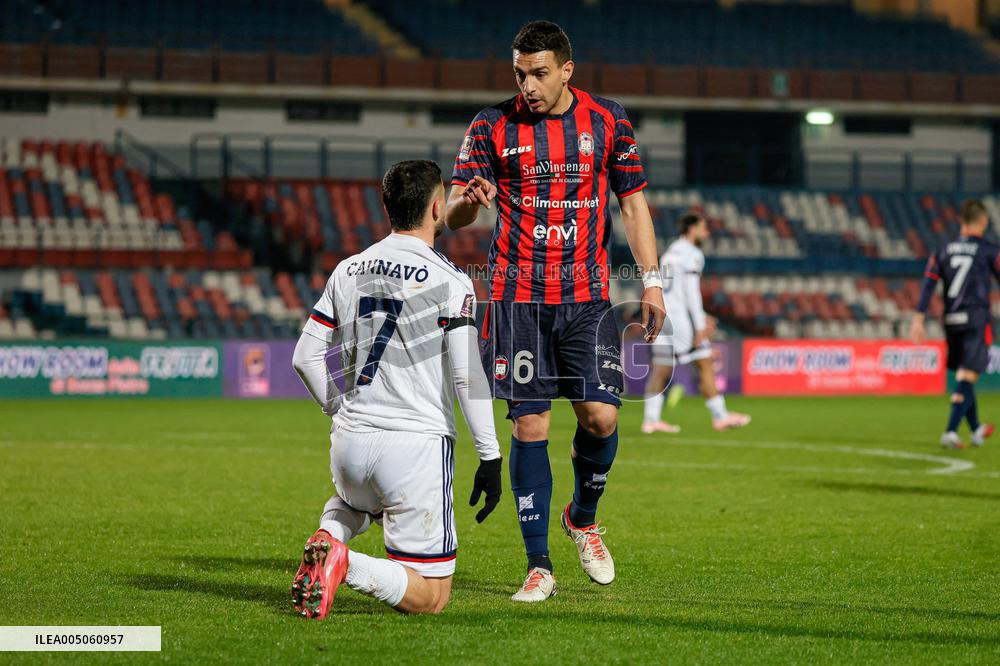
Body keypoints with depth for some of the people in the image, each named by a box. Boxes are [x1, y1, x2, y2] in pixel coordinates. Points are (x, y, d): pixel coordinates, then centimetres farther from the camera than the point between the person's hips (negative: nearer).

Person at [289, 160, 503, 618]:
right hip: (417, 443, -5)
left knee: (353, 502, 41)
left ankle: (327, 538, 7)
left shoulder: (348, 271, 8)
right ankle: (346, 566, -23)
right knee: (431, 596, 3)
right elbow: (468, 378, -12)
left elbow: (305, 358, 11)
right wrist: (490, 459, -7)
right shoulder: (449, 282, -7)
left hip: (351, 440, 5)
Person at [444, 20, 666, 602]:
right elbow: (455, 215, -1)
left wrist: (651, 280, 1)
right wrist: (469, 201, -25)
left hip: (587, 295, 1)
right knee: (530, 426, -5)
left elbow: (633, 203, 10)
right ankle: (540, 566, 3)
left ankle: (583, 517, 22)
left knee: (601, 416, -9)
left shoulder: (608, 121, 4)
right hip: (518, 297, -1)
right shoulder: (493, 126, 0)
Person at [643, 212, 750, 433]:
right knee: (705, 364, -3)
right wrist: (700, 326, -16)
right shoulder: (691, 254, -7)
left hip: (662, 316, 9)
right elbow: (691, 291, -15)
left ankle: (651, 419, 1)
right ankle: (720, 416, -2)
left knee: (661, 370, 6)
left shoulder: (670, 253, 20)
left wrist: (701, 317, 27)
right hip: (681, 318, -9)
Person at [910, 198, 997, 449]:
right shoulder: (989, 251, -4)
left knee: (962, 377, 17)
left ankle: (976, 430, 31)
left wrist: (918, 320, -4)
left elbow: (928, 285, 0)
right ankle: (950, 432, -18)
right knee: (967, 379, -6)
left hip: (951, 321, 5)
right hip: (977, 320, -5)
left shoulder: (943, 250, 7)